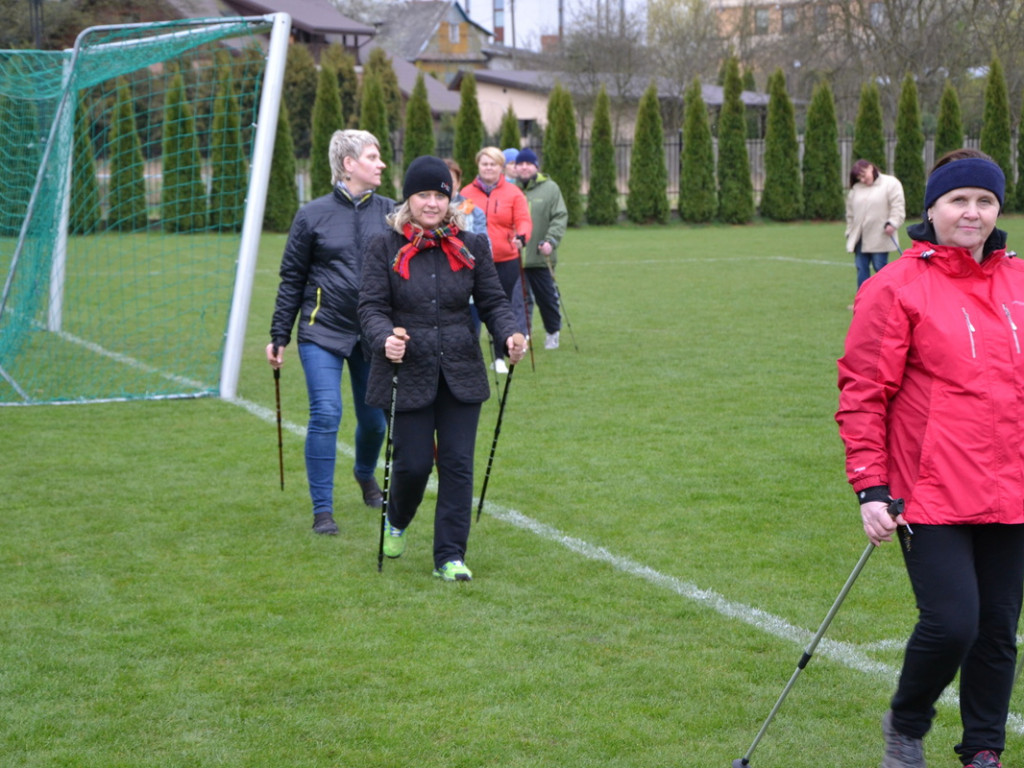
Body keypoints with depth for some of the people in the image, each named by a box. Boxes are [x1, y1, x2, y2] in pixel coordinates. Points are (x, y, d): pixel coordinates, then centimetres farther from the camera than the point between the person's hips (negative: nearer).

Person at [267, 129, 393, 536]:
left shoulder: (389, 213, 3)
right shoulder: (313, 216, -1)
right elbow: (292, 280, 4)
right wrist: (279, 336, 3)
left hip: (373, 335, 2)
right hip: (322, 333, -2)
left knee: (374, 420, 10)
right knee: (325, 415, -12)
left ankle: (365, 474, 44)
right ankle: (322, 510, 0)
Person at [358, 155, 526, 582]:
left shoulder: (471, 245, 4)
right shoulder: (385, 247, -2)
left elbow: (492, 300, 8)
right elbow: (371, 306, -6)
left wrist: (509, 333, -12)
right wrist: (385, 338, -27)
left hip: (460, 372, 2)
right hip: (408, 371, -2)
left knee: (457, 463, -1)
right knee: (413, 463, 1)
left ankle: (450, 557, 8)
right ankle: (396, 522, 35)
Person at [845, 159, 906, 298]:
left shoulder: (891, 184, -3)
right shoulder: (856, 189, 12)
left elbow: (898, 207, -10)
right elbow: (851, 213, 17)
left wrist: (892, 224, -21)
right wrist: (850, 233, 13)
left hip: (879, 238, -5)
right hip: (860, 238, 5)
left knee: (881, 268, -2)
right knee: (861, 269, 6)